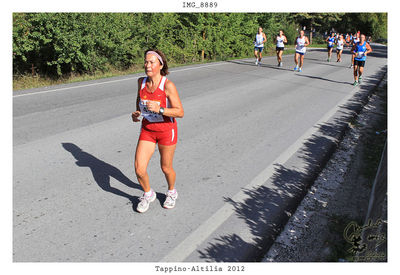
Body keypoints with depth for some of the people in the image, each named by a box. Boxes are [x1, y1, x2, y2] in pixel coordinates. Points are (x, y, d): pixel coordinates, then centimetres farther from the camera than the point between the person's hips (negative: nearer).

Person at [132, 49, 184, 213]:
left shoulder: (168, 85, -21)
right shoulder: (141, 81, -5)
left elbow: (180, 112, -23)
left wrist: (159, 109, -35)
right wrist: (136, 113, 0)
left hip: (166, 130, -4)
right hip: (147, 130, 4)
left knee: (166, 168, 13)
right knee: (139, 169, -3)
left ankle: (172, 193, 45)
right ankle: (148, 194, 28)